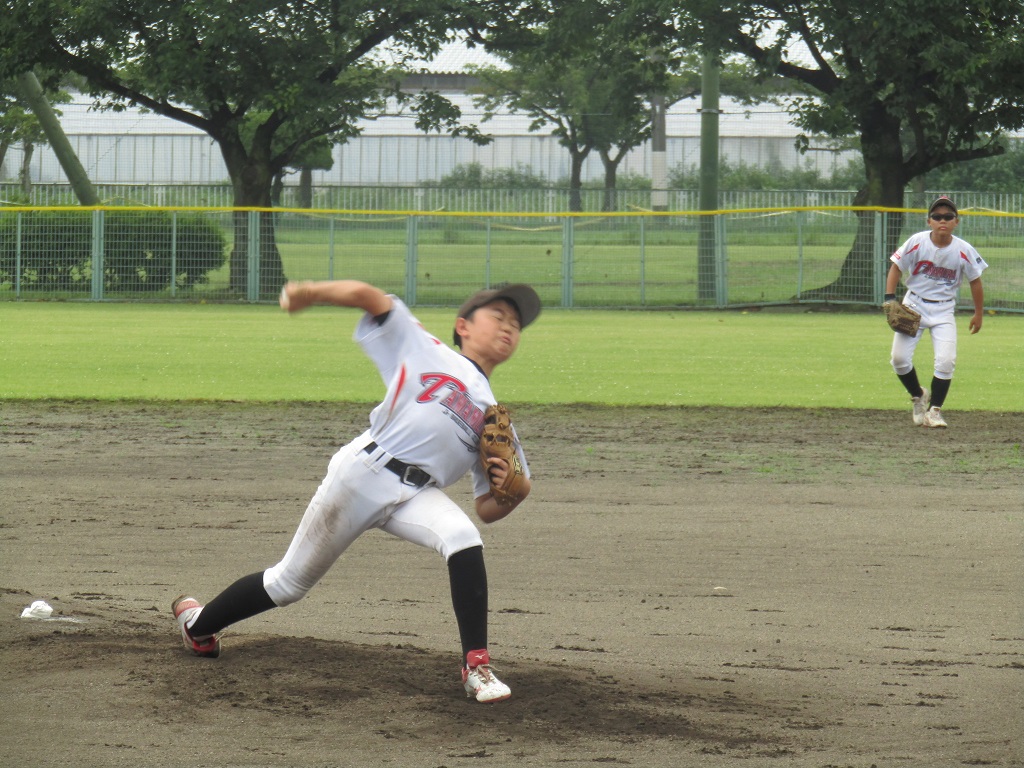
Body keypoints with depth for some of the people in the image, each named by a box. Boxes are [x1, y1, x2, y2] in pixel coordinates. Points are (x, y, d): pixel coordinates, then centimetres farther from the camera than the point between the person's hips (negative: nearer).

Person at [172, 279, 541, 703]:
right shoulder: (425, 350, 9)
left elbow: (487, 510, 17)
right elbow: (368, 296, 0)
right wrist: (310, 293, -13)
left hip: (416, 494, 3)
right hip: (363, 475, -3)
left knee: (462, 538, -29)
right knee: (289, 582, 8)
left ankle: (476, 667, -23)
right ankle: (197, 624, 33)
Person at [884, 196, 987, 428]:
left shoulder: (963, 250, -12)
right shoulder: (917, 242, -14)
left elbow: (975, 281, 2)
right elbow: (896, 267, -3)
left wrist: (979, 313, 9)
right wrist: (890, 298, -13)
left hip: (944, 311, 0)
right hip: (914, 304, 0)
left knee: (946, 361, -13)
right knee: (899, 357, -9)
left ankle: (935, 409, 6)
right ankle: (918, 396, 18)